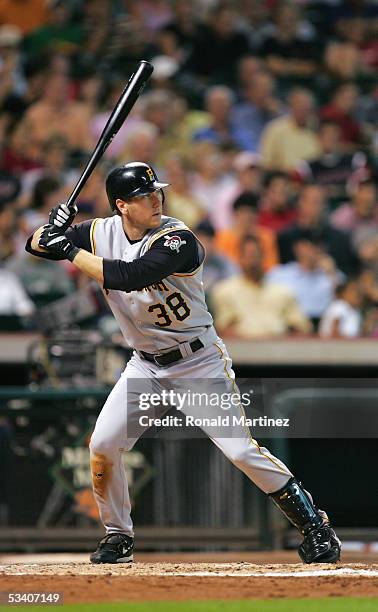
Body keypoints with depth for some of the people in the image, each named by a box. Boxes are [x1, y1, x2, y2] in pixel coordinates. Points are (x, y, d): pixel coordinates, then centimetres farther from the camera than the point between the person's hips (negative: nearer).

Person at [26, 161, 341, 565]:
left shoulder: (178, 240, -23)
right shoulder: (102, 233, -4)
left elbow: (129, 277, -36)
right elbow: (35, 245, 1)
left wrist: (69, 250, -30)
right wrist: (53, 232, -23)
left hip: (200, 363, -5)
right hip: (146, 365, 5)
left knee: (241, 450, -14)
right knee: (102, 445, -6)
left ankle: (314, 527, -4)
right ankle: (117, 536, 15)